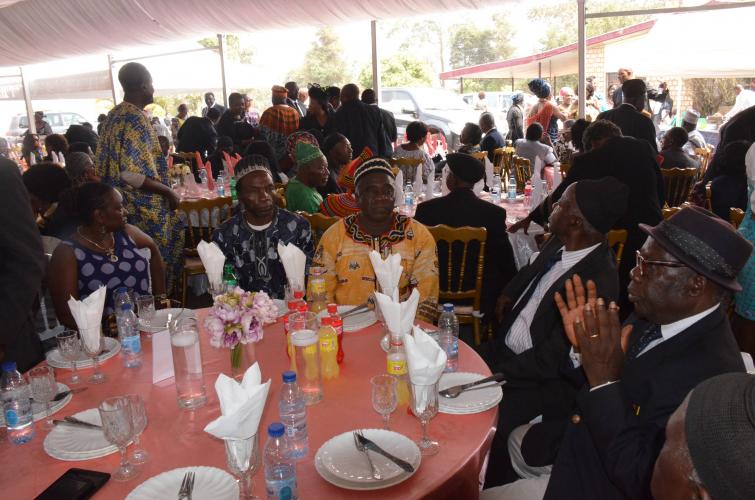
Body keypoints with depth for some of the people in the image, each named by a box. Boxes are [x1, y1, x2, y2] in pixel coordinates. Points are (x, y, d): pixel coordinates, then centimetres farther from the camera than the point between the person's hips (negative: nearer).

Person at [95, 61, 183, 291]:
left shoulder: (114, 114, 9)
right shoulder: (135, 119, -19)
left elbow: (115, 161, 16)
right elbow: (130, 174, -25)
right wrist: (167, 192, -18)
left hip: (121, 204, 9)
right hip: (144, 209, -9)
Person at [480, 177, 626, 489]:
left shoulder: (598, 282, -29)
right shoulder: (560, 244, -4)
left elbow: (551, 360, -24)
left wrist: (496, 374, -18)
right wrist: (509, 294, 6)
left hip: (544, 380, -9)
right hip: (506, 347, 9)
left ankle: (493, 488, 8)